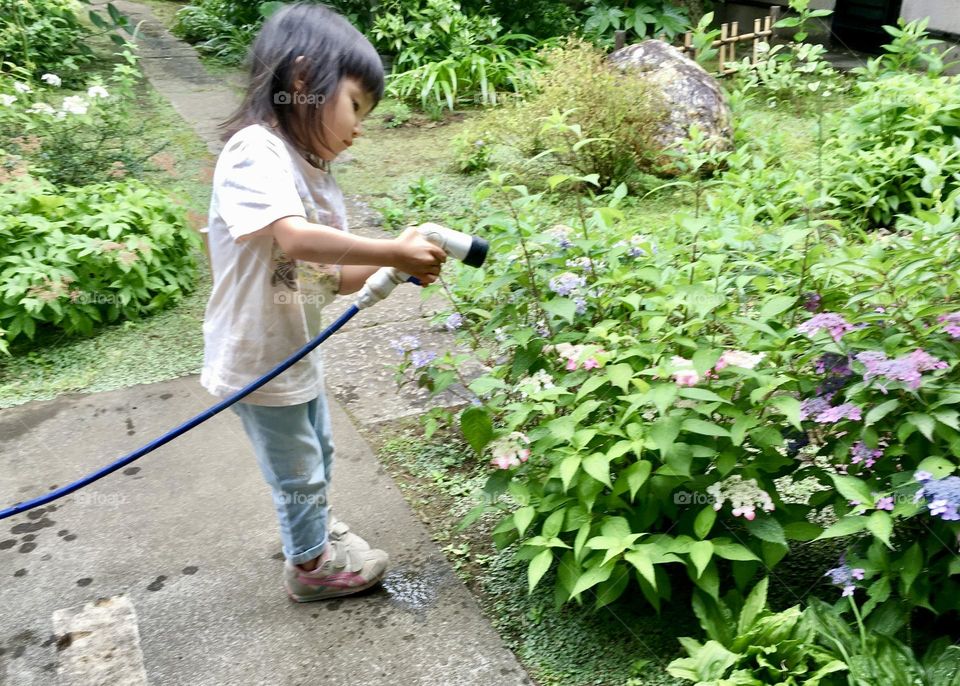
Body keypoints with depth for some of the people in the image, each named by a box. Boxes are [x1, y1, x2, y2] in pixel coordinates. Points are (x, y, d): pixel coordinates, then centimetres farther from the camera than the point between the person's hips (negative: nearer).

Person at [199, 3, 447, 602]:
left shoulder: (316, 175, 4)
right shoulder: (256, 151, -24)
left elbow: (332, 276, 3)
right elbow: (294, 239, -39)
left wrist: (398, 264, -11)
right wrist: (393, 250, -31)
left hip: (299, 352, 9)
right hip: (258, 361, -9)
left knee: (318, 454, 29)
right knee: (299, 471, 12)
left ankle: (314, 527, 54)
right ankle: (311, 565, 36)